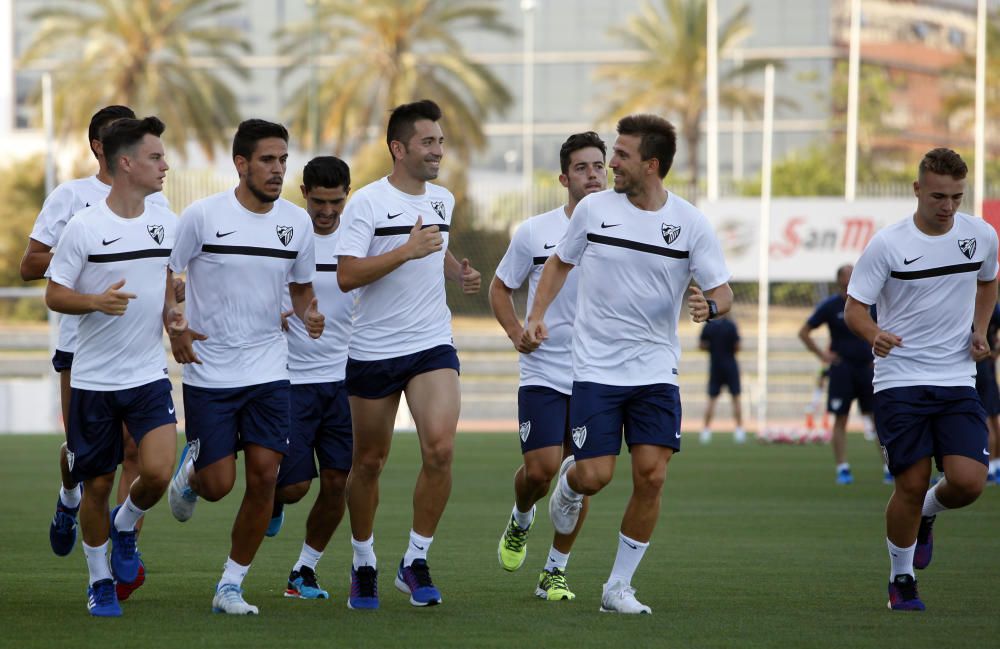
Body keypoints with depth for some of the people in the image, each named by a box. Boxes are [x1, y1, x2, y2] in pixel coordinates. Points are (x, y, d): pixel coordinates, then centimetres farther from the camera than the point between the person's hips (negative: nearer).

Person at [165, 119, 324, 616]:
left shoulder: (297, 221, 2)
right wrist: (174, 330, -13)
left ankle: (231, 587, 7)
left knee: (264, 477, -7)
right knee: (218, 484, -5)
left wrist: (308, 314, -6)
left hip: (269, 370, 3)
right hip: (210, 372, -3)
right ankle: (190, 471, 34)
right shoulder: (203, 215, -10)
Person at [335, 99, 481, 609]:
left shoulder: (443, 200, 9)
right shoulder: (366, 203, -10)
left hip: (432, 345, 3)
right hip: (373, 350, -3)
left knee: (440, 447, -17)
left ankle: (415, 562, -5)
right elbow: (346, 276, -19)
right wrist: (408, 250, -25)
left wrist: (459, 271, 9)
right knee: (368, 461, 7)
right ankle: (363, 564, 27)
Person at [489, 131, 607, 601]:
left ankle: (555, 571, 13)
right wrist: (515, 331, -4)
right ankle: (520, 520, 23)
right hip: (543, 372, -1)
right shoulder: (534, 232, 0)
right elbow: (500, 286, 12)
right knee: (540, 469, -11)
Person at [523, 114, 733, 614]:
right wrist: (536, 315, 3)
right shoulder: (593, 208, 0)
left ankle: (618, 587, 5)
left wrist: (710, 306, -23)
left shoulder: (690, 223, -3)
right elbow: (560, 261, 15)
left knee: (651, 475, -9)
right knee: (594, 476, -10)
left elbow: (723, 292, 0)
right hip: (595, 368, 0)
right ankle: (569, 481, 30)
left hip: (656, 371, 0)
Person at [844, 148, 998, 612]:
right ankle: (901, 581, 16)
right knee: (911, 485, -6)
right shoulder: (887, 244, -9)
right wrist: (874, 335, -29)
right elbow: (853, 308, -7)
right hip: (900, 381, -3)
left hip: (958, 381, 3)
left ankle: (927, 514, 24)